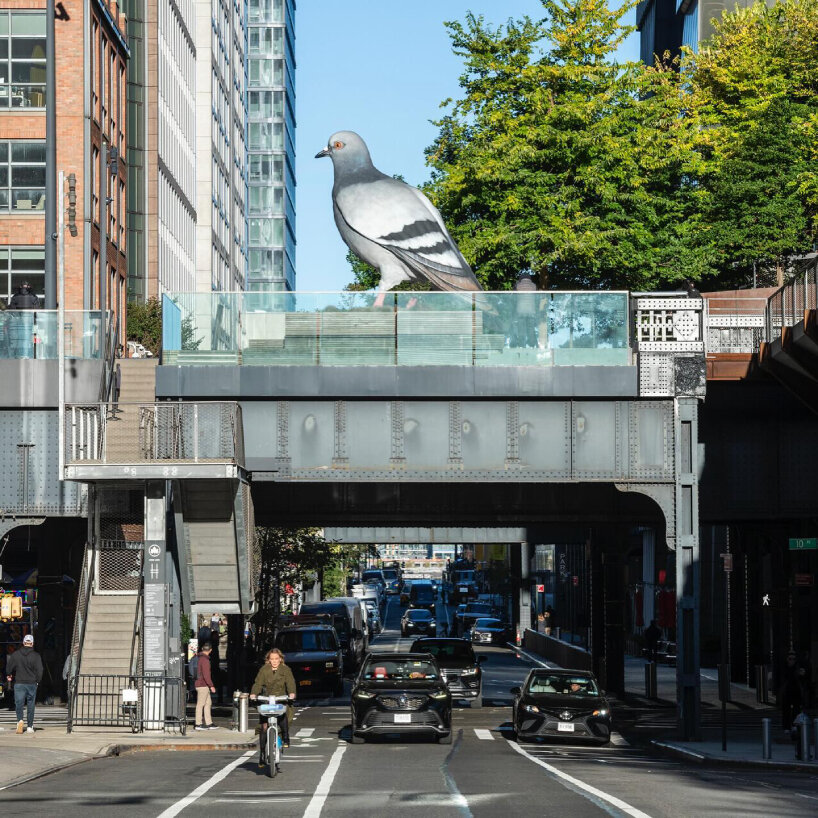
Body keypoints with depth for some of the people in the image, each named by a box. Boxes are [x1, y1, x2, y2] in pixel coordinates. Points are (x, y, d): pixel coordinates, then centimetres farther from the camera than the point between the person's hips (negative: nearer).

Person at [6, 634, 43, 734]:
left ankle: (20, 720, -21)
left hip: (19, 683, 0)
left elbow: (9, 667, 5)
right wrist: (37, 681, 11)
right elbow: (39, 670, -7)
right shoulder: (36, 656, -5)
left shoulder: (15, 654, -1)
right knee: (30, 705, 7)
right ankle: (30, 726, 9)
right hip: (32, 683, 0)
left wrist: (8, 675, 25)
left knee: (19, 703, 4)